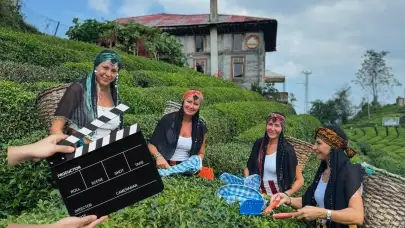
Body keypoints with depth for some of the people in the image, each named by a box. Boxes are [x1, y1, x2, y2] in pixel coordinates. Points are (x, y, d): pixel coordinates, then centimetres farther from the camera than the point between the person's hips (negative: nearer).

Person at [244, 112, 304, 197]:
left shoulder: (287, 149, -11)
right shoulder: (259, 143, 1)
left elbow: (300, 180, -6)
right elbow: (248, 167, 14)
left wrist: (286, 194, -19)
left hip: (276, 197, -3)